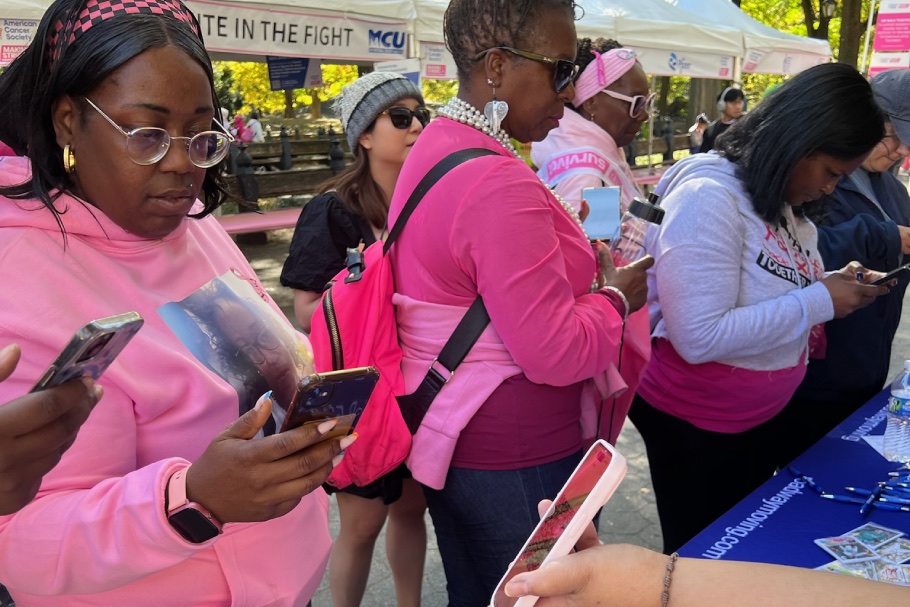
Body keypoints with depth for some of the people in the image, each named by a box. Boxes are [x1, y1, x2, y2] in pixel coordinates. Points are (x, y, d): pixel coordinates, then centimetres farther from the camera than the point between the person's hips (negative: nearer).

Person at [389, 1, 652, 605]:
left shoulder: (433, 148, 6)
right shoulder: (499, 183, -26)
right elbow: (558, 354, -26)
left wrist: (574, 260, 9)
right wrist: (615, 296, -8)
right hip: (517, 466, -9)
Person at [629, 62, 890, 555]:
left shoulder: (775, 196, 3)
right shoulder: (707, 197, -25)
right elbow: (699, 338, -32)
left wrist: (831, 284, -3)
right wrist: (818, 302, -24)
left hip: (762, 415, 9)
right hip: (693, 424, -9)